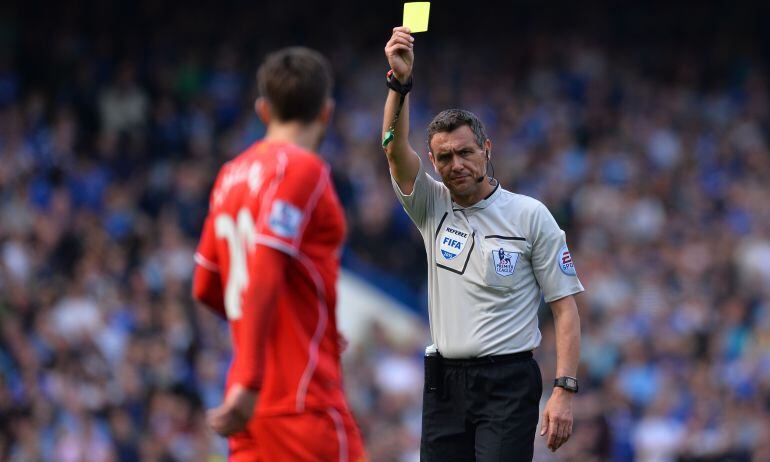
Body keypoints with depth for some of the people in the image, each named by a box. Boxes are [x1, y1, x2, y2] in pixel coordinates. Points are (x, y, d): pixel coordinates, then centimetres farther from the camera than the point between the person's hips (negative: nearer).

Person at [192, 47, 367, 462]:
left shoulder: (232, 175, 15)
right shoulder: (301, 168, -9)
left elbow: (206, 287, 22)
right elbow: (263, 275, -20)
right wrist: (249, 383, -25)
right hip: (305, 403, -8)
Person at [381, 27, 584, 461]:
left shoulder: (530, 215, -1)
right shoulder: (432, 208, 8)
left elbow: (565, 307, -3)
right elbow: (396, 149, -9)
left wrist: (564, 391, -13)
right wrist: (400, 81, -26)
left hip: (507, 385, -4)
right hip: (444, 383, 4)